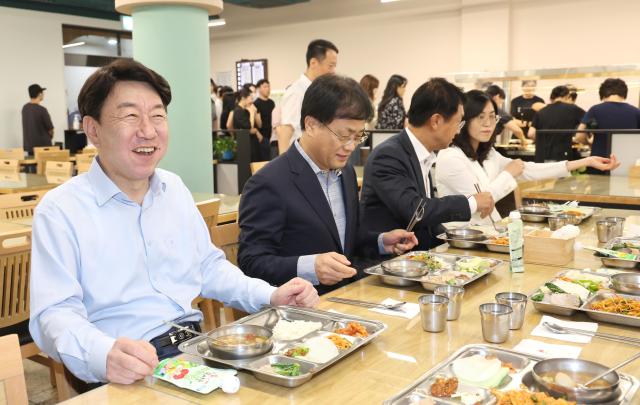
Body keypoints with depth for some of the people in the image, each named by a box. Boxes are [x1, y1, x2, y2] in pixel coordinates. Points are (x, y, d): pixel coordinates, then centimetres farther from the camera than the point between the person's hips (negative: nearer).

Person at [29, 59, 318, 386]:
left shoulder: (175, 188, 13)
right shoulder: (59, 211, -6)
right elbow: (55, 313, -12)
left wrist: (270, 296, 4)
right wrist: (104, 356, -33)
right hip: (132, 372, -4)